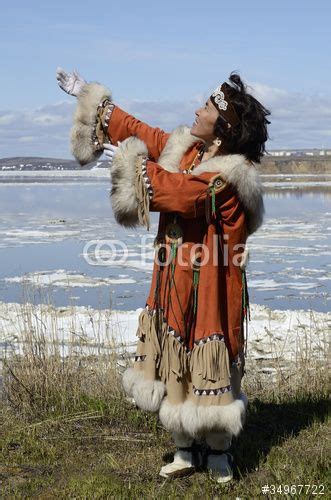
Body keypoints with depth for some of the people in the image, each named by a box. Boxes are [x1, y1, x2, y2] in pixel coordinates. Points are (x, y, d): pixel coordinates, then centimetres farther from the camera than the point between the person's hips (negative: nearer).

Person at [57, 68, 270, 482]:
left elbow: (181, 191, -29)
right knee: (175, 363, 13)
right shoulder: (186, 148, 6)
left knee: (208, 366, 2)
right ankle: (186, 451, 28)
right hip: (174, 282, 8)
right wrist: (89, 98, 18)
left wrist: (128, 164, -19)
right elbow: (139, 131, 15)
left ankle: (218, 453, 22)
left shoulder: (230, 174, -19)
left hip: (208, 288, -8)